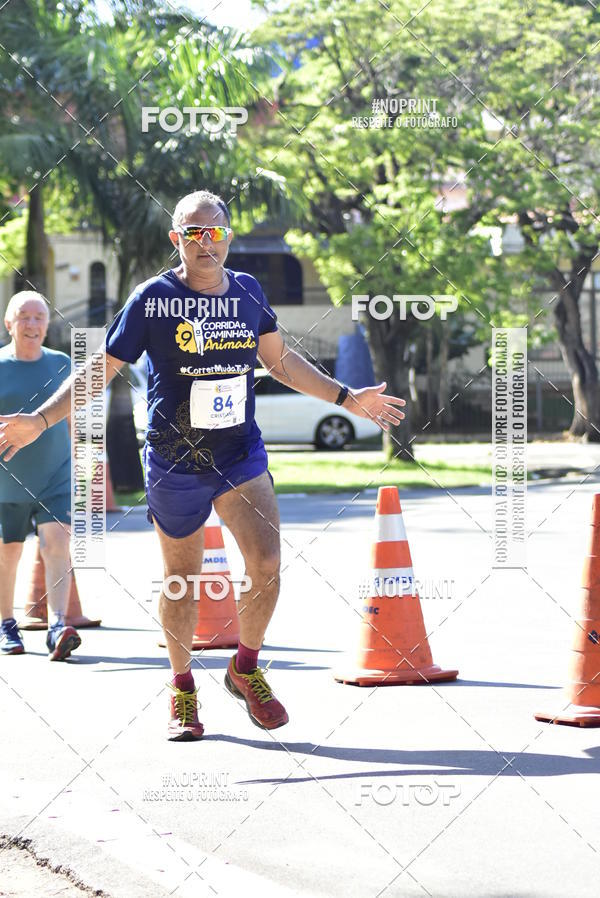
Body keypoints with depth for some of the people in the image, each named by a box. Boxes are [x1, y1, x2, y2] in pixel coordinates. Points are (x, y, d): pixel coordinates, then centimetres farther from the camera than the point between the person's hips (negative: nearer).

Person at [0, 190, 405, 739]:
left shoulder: (247, 291, 3)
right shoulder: (153, 297, -7)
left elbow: (281, 360, 18)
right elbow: (103, 369, -3)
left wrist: (347, 399, 18)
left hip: (242, 452, 2)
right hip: (174, 461, -2)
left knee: (267, 564, -12)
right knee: (181, 578, 8)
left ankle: (246, 668, 12)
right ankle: (183, 688, 27)